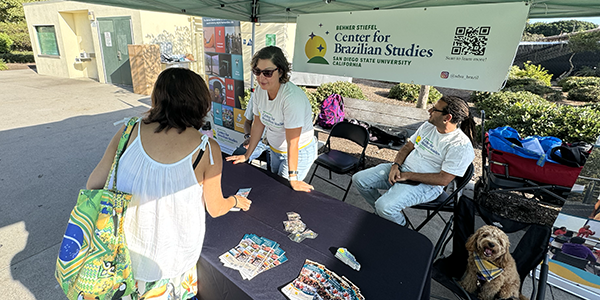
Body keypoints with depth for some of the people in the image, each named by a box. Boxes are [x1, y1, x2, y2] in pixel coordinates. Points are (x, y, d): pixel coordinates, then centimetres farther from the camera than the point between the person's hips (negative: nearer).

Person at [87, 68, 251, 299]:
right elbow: (215, 209, -9)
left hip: (128, 246, 2)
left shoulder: (132, 130, -17)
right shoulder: (207, 150, -22)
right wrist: (235, 200, 12)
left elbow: (94, 185, -8)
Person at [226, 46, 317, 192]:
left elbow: (292, 143, -31)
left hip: (299, 152, -7)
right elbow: (258, 124, 0)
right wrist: (247, 155, 5)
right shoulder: (260, 90, -11)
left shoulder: (292, 98, -33)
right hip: (275, 150, 7)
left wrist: (293, 178, -25)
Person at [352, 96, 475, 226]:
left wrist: (407, 176, -19)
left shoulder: (461, 146, -17)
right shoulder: (428, 125, 6)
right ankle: (383, 215, 16)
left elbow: (443, 180, -20)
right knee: (359, 179, -5)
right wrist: (395, 165, -7)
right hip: (402, 168, 8)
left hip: (425, 184, -7)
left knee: (385, 207, -30)